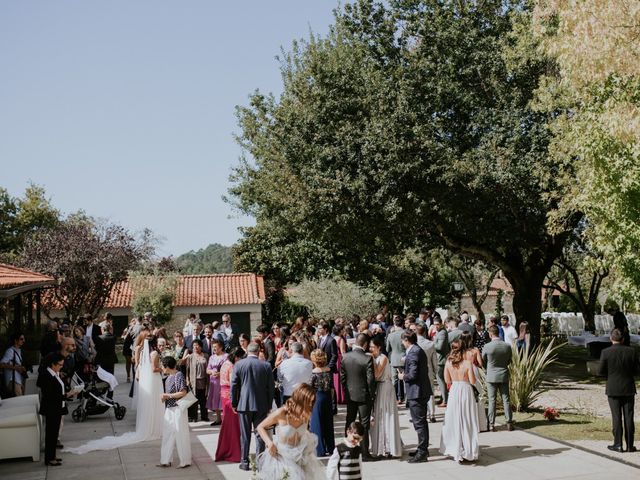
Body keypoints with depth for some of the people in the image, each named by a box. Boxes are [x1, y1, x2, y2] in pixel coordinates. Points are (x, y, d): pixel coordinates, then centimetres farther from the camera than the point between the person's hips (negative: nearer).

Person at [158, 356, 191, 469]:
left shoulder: (179, 375, -16)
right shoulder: (168, 377, 8)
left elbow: (183, 392, -20)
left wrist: (167, 395, -15)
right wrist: (164, 397, -1)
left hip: (178, 409, -8)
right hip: (169, 409, 8)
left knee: (181, 435, 1)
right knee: (167, 434, 12)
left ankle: (185, 461, 11)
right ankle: (165, 460, 20)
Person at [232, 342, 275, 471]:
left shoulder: (239, 364, -4)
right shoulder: (266, 365, -3)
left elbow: (234, 385, -2)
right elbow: (271, 387, 1)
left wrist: (234, 403, 9)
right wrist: (269, 405, 10)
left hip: (244, 404, 0)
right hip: (261, 405, 0)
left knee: (245, 435, 8)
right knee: (260, 434, 7)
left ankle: (244, 462, 13)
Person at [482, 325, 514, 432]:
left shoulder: (487, 346, -16)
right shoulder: (507, 346, -7)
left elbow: (482, 362, -2)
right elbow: (509, 361, 6)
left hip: (491, 376, -2)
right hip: (504, 376, 2)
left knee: (492, 401, 5)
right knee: (506, 400, 10)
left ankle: (491, 424, 8)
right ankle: (509, 423, 12)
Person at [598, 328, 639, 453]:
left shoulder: (605, 352, -11)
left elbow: (601, 371, -8)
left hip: (613, 390, -1)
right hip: (629, 389, 2)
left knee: (616, 417, 5)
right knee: (629, 417, 8)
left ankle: (618, 445, 6)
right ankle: (630, 445, 12)